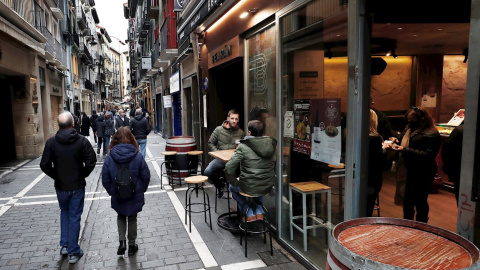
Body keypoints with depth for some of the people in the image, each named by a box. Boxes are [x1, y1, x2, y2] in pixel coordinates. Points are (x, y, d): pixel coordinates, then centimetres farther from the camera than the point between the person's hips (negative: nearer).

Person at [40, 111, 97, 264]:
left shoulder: (51, 142, -8)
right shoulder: (82, 141, -13)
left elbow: (45, 165, -8)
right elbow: (91, 162, -15)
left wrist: (56, 176, 7)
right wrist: (83, 175, 1)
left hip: (60, 186, 2)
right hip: (77, 186, -2)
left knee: (64, 213, 25)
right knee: (74, 217, 8)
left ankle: (64, 245, 26)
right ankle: (73, 252, 16)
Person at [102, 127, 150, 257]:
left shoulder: (109, 158, -13)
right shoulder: (138, 157, -15)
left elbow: (105, 180, -8)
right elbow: (146, 176, -10)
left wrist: (111, 192, 8)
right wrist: (141, 190, 6)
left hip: (118, 197, 0)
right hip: (135, 197, 0)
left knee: (121, 217, 25)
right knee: (132, 219, 18)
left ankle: (122, 242, 14)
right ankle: (132, 245, 29)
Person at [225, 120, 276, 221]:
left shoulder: (243, 147, -16)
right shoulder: (271, 145, -2)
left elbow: (229, 169, -18)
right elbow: (275, 167, 7)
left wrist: (234, 182, -2)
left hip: (249, 188, -4)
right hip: (267, 187, 5)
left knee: (232, 187, 29)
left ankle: (250, 214, 20)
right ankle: (259, 211, 28)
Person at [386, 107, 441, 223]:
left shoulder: (431, 135, -15)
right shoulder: (410, 129, 11)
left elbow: (427, 155, -24)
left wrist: (405, 150, -29)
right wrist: (397, 141, 2)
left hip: (422, 175, -8)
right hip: (409, 172, 8)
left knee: (420, 202, 5)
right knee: (407, 201, 18)